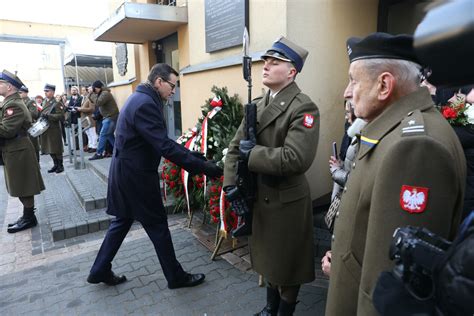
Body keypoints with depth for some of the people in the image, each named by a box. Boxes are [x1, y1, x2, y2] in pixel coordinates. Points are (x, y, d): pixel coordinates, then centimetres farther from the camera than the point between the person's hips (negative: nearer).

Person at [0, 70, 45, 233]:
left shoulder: (14, 105, -17)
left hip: (18, 151, -10)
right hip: (15, 150, 10)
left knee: (23, 187, 0)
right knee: (21, 187, 15)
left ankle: (29, 218, 11)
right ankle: (27, 216, 25)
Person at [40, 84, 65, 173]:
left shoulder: (57, 103, -8)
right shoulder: (44, 102, 14)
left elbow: (61, 116, -16)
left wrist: (48, 116, -23)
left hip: (54, 130, -7)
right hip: (45, 129, 7)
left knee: (56, 148, 0)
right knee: (49, 148, 12)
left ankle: (60, 165, 11)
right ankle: (55, 164, 22)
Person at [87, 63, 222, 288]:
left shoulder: (141, 98, 11)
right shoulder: (145, 104, -23)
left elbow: (161, 140, 12)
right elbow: (164, 146, -29)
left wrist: (194, 156, 6)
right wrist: (201, 166, -28)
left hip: (126, 171, 10)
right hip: (136, 175, -10)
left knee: (122, 221, 20)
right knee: (157, 225, 3)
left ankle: (100, 271, 34)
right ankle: (175, 277, 20)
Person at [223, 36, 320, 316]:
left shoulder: (304, 108, -17)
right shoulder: (257, 105, 7)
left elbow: (296, 159, -30)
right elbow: (236, 147, 5)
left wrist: (252, 153, -20)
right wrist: (231, 184, -7)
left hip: (287, 202, -7)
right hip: (259, 198, 7)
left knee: (287, 264, 14)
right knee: (269, 259, 25)